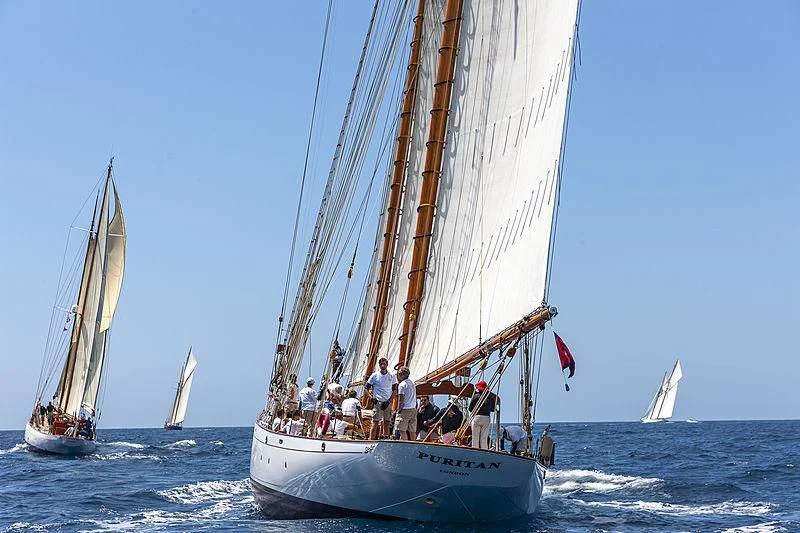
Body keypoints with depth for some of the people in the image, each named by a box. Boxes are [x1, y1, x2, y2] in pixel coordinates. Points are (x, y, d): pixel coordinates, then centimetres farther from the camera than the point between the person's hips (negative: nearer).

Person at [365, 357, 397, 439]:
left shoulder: (392, 376, 6)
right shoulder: (375, 375, 0)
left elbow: (395, 390, 9)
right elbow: (366, 388, 4)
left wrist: (389, 400, -4)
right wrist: (372, 398, -7)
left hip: (388, 403, 3)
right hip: (378, 402, -3)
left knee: (387, 423, 7)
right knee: (375, 423, -6)